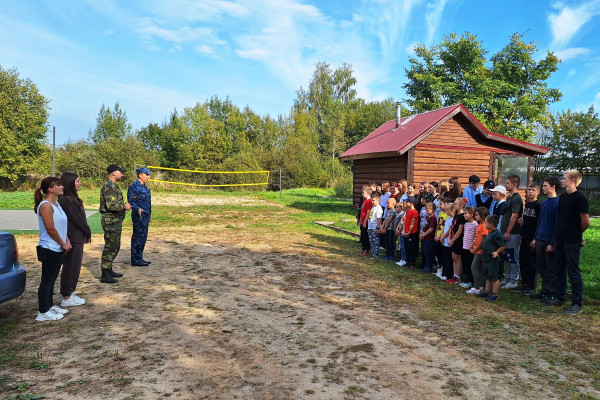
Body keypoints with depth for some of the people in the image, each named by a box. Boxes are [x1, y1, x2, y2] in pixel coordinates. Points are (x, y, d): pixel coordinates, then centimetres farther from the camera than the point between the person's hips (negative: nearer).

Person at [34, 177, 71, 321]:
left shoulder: (56, 204, 11)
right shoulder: (46, 206, -18)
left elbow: (63, 225, 16)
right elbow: (50, 229, -20)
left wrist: (67, 241, 4)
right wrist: (63, 244, -10)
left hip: (58, 249, 9)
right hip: (49, 249, -9)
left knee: (52, 279, 17)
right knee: (47, 280, -2)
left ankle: (49, 305, 29)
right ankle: (43, 312, 7)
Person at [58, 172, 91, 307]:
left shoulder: (72, 198, 12)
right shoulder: (66, 200, -18)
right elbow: (77, 220, -17)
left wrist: (86, 233, 8)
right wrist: (88, 233, -6)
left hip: (77, 239, 10)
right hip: (73, 239, -10)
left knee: (73, 267, 16)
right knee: (71, 268, 0)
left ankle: (69, 293, 27)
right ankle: (66, 298, 9)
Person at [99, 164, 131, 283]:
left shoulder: (113, 186, 17)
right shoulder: (109, 186, -17)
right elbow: (111, 205, -26)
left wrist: (124, 204, 11)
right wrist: (124, 206, -14)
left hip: (116, 221, 11)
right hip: (111, 221, -11)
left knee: (115, 247, 18)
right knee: (110, 247, -8)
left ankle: (109, 270, 28)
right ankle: (105, 275, -3)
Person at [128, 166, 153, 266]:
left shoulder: (144, 186, 17)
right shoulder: (134, 186, -13)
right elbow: (131, 202, -17)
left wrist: (149, 215, 25)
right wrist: (138, 209, -34)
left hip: (145, 217, 10)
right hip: (139, 217, -10)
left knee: (143, 238, 14)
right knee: (138, 238, -5)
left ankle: (139, 258, 22)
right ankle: (136, 260, 2)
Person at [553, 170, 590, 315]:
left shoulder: (579, 198, -14)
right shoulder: (562, 197, 10)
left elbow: (585, 221, -12)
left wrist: (576, 233, 3)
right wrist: (559, 233, 11)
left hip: (572, 241, -7)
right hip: (559, 239, 8)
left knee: (573, 272, -2)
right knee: (560, 269, 15)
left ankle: (578, 304, 5)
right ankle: (559, 296, 26)